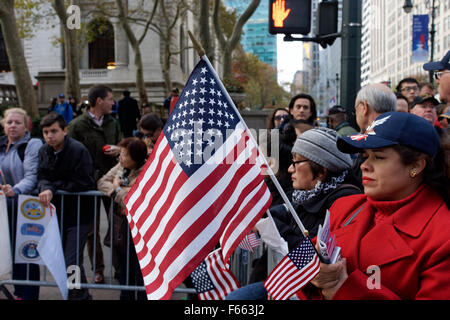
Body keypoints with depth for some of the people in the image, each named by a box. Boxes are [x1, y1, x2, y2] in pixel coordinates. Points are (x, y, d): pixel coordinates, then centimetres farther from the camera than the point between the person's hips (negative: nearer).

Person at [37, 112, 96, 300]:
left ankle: (80, 297, 12)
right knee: (60, 261, 14)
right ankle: (71, 295, 32)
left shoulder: (78, 150, -16)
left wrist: (54, 187, -13)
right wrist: (46, 188, -22)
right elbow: (42, 178, 1)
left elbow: (82, 184, -20)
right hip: (57, 213, 7)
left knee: (72, 263, -8)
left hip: (78, 215, -6)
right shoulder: (44, 151, 6)